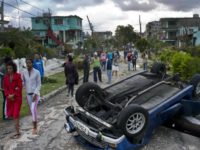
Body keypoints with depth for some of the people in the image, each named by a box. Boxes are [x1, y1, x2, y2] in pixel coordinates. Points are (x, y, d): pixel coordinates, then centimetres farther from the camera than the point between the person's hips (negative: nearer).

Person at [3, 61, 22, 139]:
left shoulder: (18, 76, -11)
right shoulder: (6, 77, 2)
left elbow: (20, 87, -12)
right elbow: (5, 88, 4)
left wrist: (13, 95, -18)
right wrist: (8, 95, -11)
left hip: (17, 98, -5)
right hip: (9, 98, 5)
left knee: (16, 115, -4)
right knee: (9, 115, 10)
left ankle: (17, 132, 5)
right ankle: (17, 123, 40)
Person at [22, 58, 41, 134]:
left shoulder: (37, 72, -9)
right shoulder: (24, 73, 2)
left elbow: (39, 84, -8)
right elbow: (23, 83, 6)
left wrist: (35, 94, -16)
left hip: (35, 93, -4)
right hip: (28, 94, 4)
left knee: (33, 109, -16)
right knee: (32, 109, 13)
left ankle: (35, 127, -7)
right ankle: (35, 123, 31)